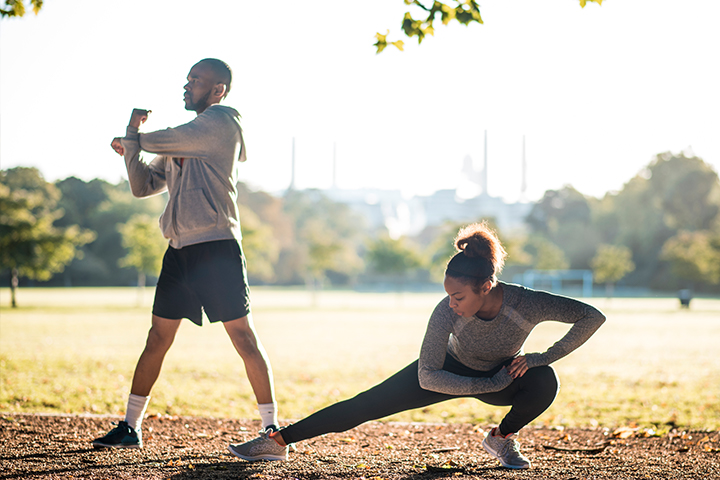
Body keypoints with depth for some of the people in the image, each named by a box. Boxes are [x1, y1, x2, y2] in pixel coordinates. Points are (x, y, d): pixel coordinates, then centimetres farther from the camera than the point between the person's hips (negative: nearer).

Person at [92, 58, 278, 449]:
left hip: (216, 246, -8)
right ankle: (130, 428, 17)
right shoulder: (184, 139, 21)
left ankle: (272, 428, -4)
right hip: (179, 249, 8)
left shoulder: (222, 121, -4)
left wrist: (134, 137, 13)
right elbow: (142, 185, 19)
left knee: (243, 336, -8)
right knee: (158, 338, 10)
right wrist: (131, 143, 3)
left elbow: (162, 141, -8)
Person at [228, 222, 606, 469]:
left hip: (503, 375, 0)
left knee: (545, 383, -33)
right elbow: (427, 377, -30)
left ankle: (503, 437, -2)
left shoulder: (526, 304, -36)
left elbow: (593, 318, -28)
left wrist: (542, 357, -32)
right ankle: (278, 440, -1)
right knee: (367, 404, -9)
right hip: (454, 370, 0)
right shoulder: (446, 312, -34)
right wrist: (489, 385, -35)